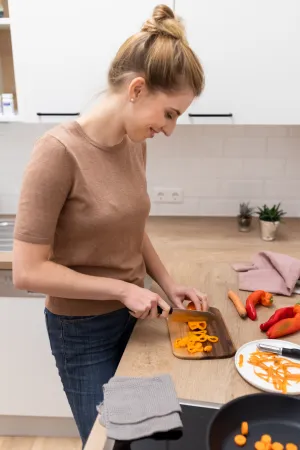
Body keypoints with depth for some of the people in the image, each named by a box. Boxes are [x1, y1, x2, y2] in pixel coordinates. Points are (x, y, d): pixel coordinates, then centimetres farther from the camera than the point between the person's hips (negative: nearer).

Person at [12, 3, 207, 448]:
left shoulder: (135, 144, -4)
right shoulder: (59, 150, -24)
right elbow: (28, 271, -22)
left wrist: (168, 284, 0)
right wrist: (122, 288, -20)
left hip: (132, 314, 6)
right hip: (83, 330, -6)